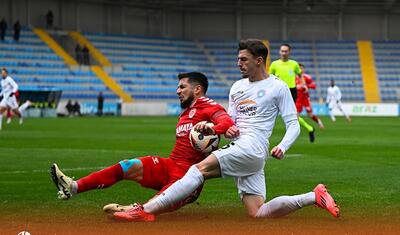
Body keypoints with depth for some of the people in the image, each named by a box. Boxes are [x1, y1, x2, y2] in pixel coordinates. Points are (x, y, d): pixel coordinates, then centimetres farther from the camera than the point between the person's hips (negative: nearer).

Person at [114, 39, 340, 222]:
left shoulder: (278, 87, 3)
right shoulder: (237, 87, 23)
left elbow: (293, 125, 1)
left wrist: (282, 147, -18)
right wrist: (211, 129, -1)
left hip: (252, 146, -8)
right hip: (237, 147, 8)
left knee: (201, 168, -23)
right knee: (258, 213, -5)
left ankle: (147, 210, -30)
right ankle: (315, 196, 8)